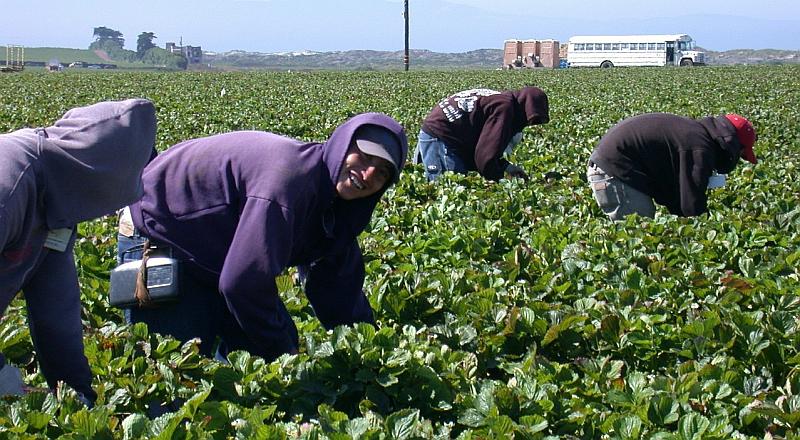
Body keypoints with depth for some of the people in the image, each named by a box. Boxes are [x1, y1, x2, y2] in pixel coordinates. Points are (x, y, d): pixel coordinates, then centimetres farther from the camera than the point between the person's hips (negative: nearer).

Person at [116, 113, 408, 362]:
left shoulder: (334, 207, -2)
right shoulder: (291, 174, -33)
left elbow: (342, 300, 6)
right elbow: (243, 282, -34)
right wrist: (282, 353, -23)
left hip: (217, 255, 10)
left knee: (281, 345, 6)